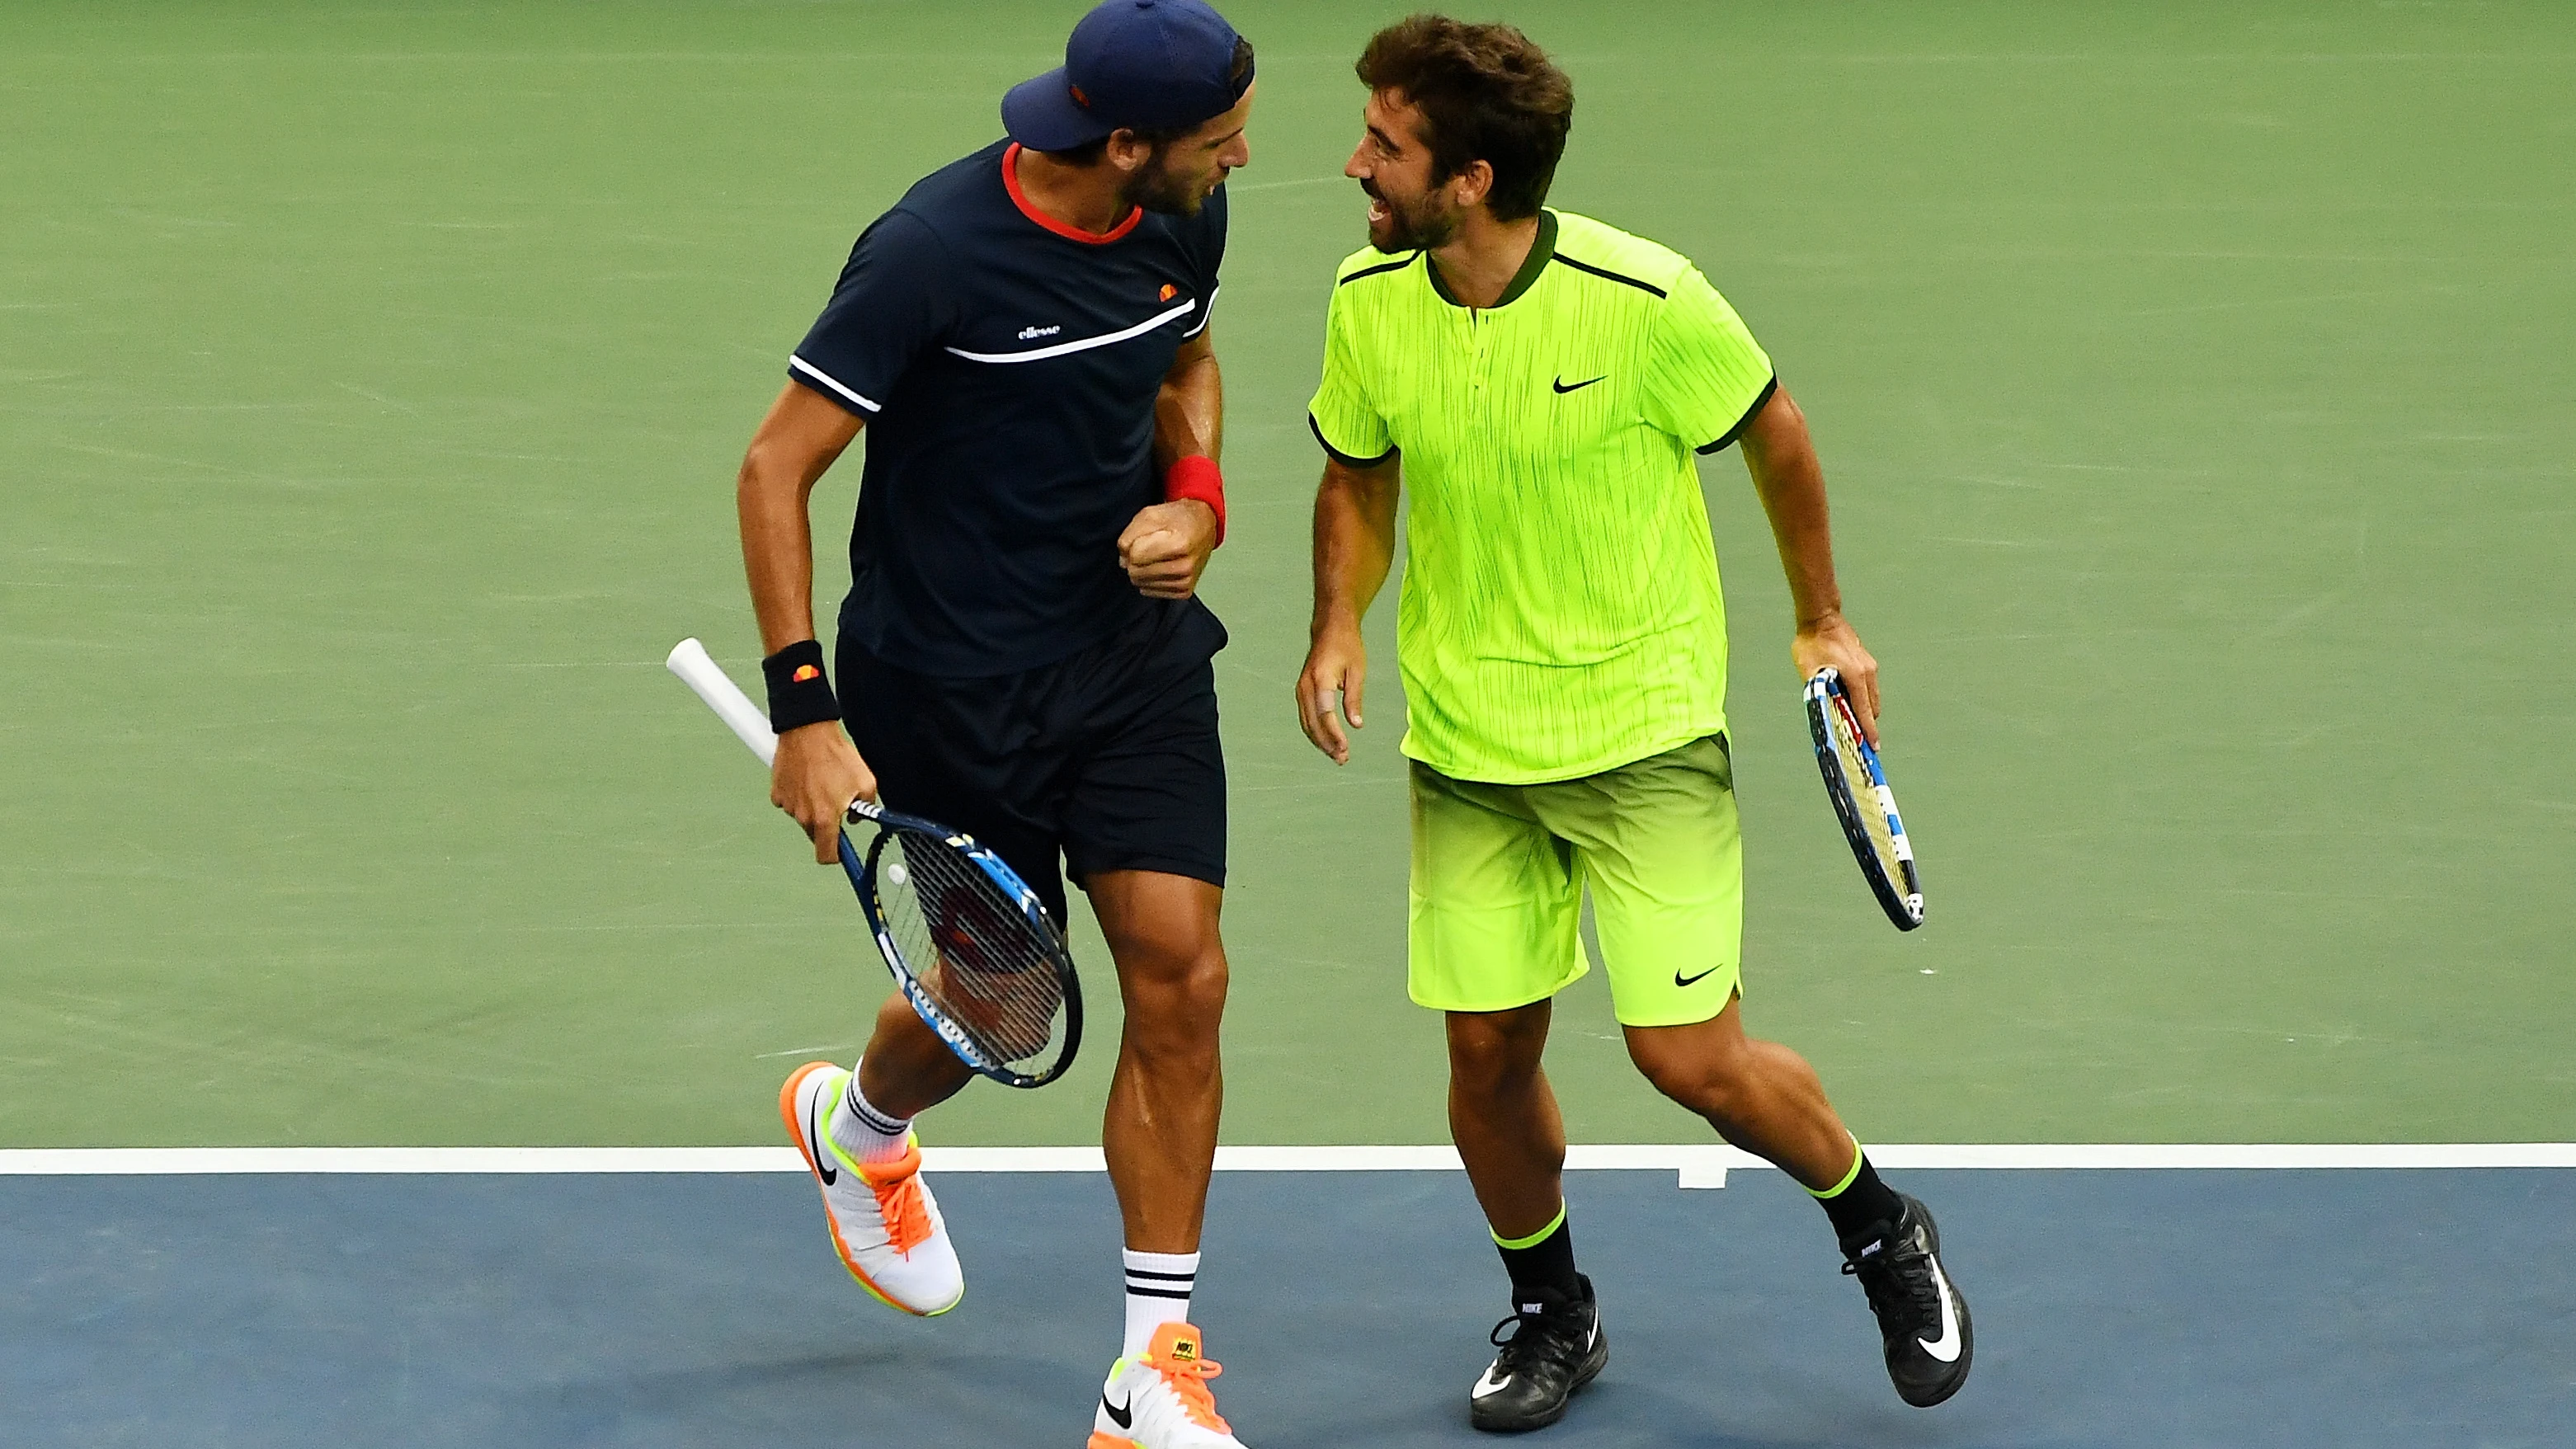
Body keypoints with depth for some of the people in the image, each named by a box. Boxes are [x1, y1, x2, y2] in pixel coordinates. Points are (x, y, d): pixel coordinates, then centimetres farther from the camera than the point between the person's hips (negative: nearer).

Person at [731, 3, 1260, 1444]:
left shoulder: (1187, 217, -5)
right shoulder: (935, 252, -24)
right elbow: (777, 466, -18)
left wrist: (1194, 501, -3)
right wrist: (805, 710, -23)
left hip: (1137, 648, 5)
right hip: (952, 679, -5)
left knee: (1180, 975, -5)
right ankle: (855, 1124, 47)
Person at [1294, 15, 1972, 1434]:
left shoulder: (1645, 301, -20)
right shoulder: (1368, 302, -8)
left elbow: (1772, 436, -2)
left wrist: (1822, 620, 8)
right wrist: (1339, 624, -6)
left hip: (1645, 732, -4)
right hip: (1465, 748, 4)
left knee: (1692, 1057, -8)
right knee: (1486, 1053, 3)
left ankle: (1884, 1235, 21)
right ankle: (1549, 1315, 29)